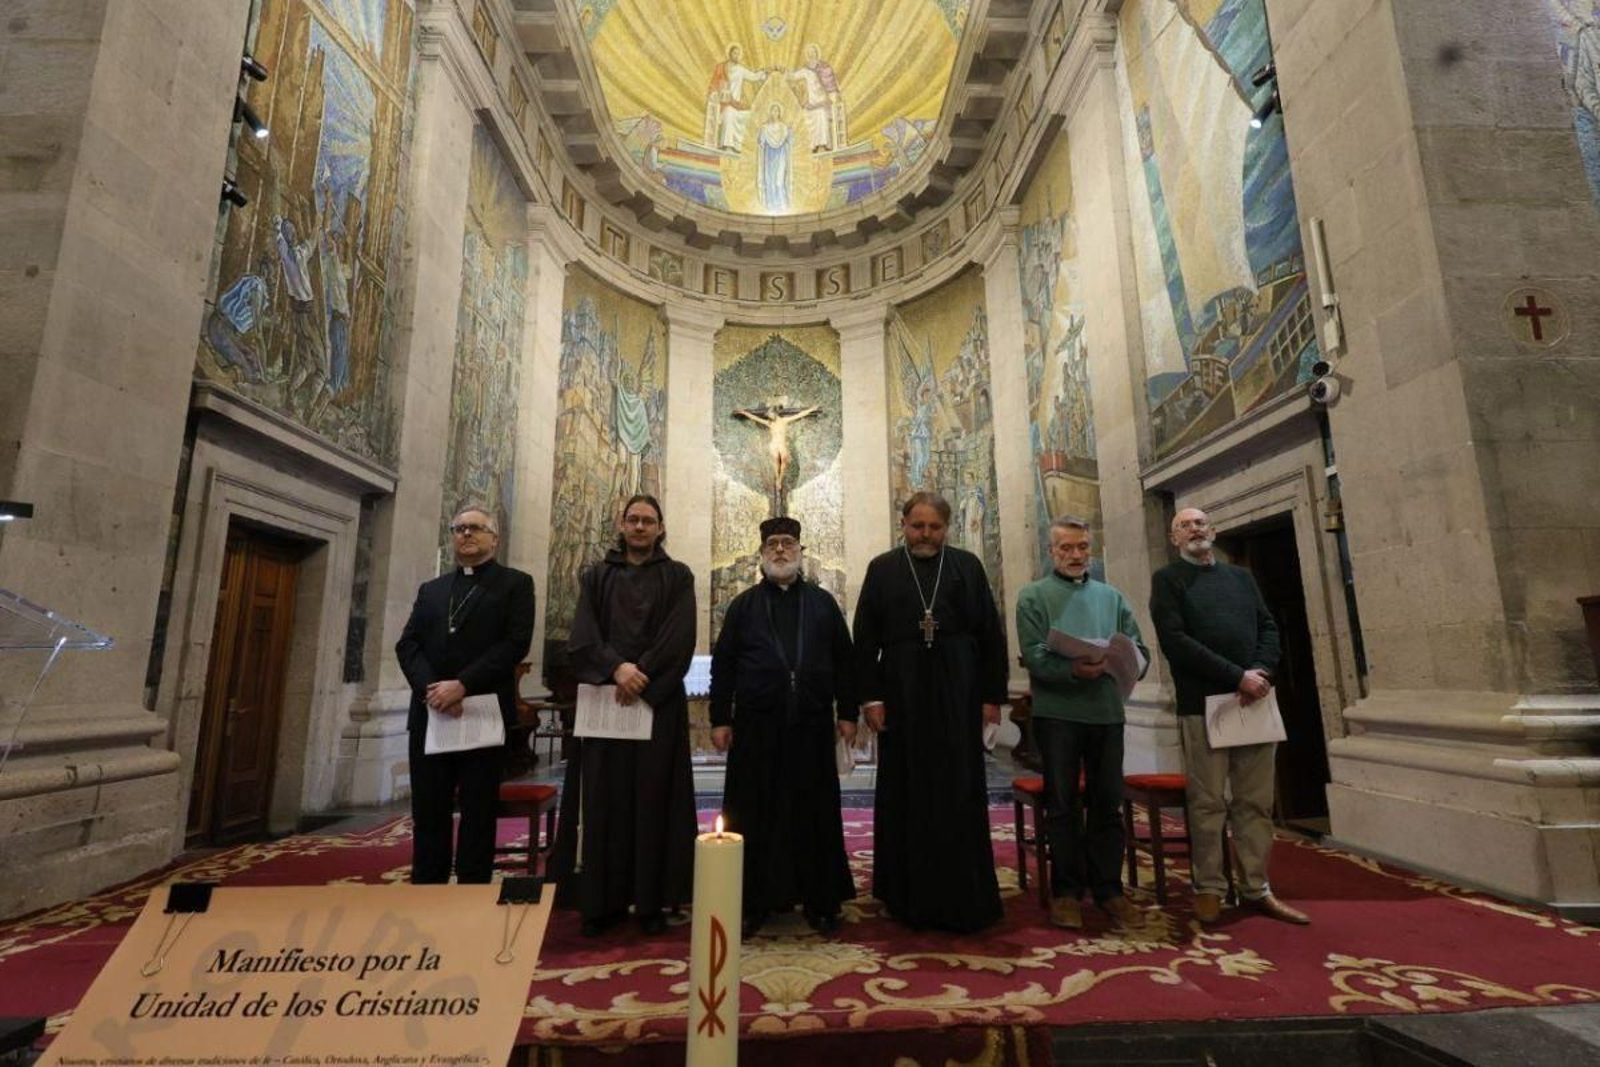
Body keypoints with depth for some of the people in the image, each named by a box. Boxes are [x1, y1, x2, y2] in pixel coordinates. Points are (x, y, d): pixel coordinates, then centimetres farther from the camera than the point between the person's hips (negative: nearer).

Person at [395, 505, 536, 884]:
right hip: (430, 715, 4)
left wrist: (462, 685, -17)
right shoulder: (431, 590, 19)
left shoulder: (515, 583, 4)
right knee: (427, 814, 8)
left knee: (478, 814, 2)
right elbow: (407, 644, 8)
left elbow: (516, 642, -8)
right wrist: (430, 688, -11)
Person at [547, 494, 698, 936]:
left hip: (658, 702, -1)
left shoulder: (677, 578, 7)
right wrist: (616, 668, -16)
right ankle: (604, 899, 12)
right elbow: (581, 637, 0)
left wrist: (641, 674, -16)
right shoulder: (596, 577, 13)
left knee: (653, 796, 1)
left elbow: (679, 639, -5)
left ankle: (652, 900, 9)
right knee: (604, 797, 3)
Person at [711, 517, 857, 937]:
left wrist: (847, 712, 2)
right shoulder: (743, 605, 7)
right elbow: (722, 664, 5)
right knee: (754, 815, 6)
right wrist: (720, 719, -1)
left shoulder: (823, 602, 8)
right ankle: (752, 902, 20)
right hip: (756, 727, 0)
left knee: (815, 814, 8)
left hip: (812, 726, 1)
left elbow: (843, 661, 8)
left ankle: (820, 901, 21)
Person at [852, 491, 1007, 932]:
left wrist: (992, 695, 0)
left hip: (958, 694, 0)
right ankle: (910, 895, 23)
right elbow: (865, 639, 2)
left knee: (960, 795, 6)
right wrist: (870, 696, -5)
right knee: (906, 796, 9)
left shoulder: (968, 566, 6)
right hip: (901, 696, 0)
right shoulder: (882, 569, 4)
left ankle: (963, 899, 19)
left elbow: (991, 634, 5)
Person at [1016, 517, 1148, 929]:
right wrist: (1072, 670, -26)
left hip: (1107, 711, 3)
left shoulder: (1112, 597, 14)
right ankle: (1066, 890, 16)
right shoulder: (1034, 596, 2)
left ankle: (1107, 886, 23)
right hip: (1057, 712, -3)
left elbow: (1140, 650, 5)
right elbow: (1034, 657, -9)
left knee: (1107, 803, 10)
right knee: (1063, 805, 5)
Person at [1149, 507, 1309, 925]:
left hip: (1254, 701, 5)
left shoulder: (1241, 576, 18)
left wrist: (1260, 671, -9)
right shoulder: (1167, 579, 2)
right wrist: (1236, 677, -15)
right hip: (1202, 704, -4)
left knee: (1256, 802, 9)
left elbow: (1268, 627, 11)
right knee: (1208, 804, 1)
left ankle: (1256, 889, 19)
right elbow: (1174, 641, -9)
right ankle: (1208, 888, 13)